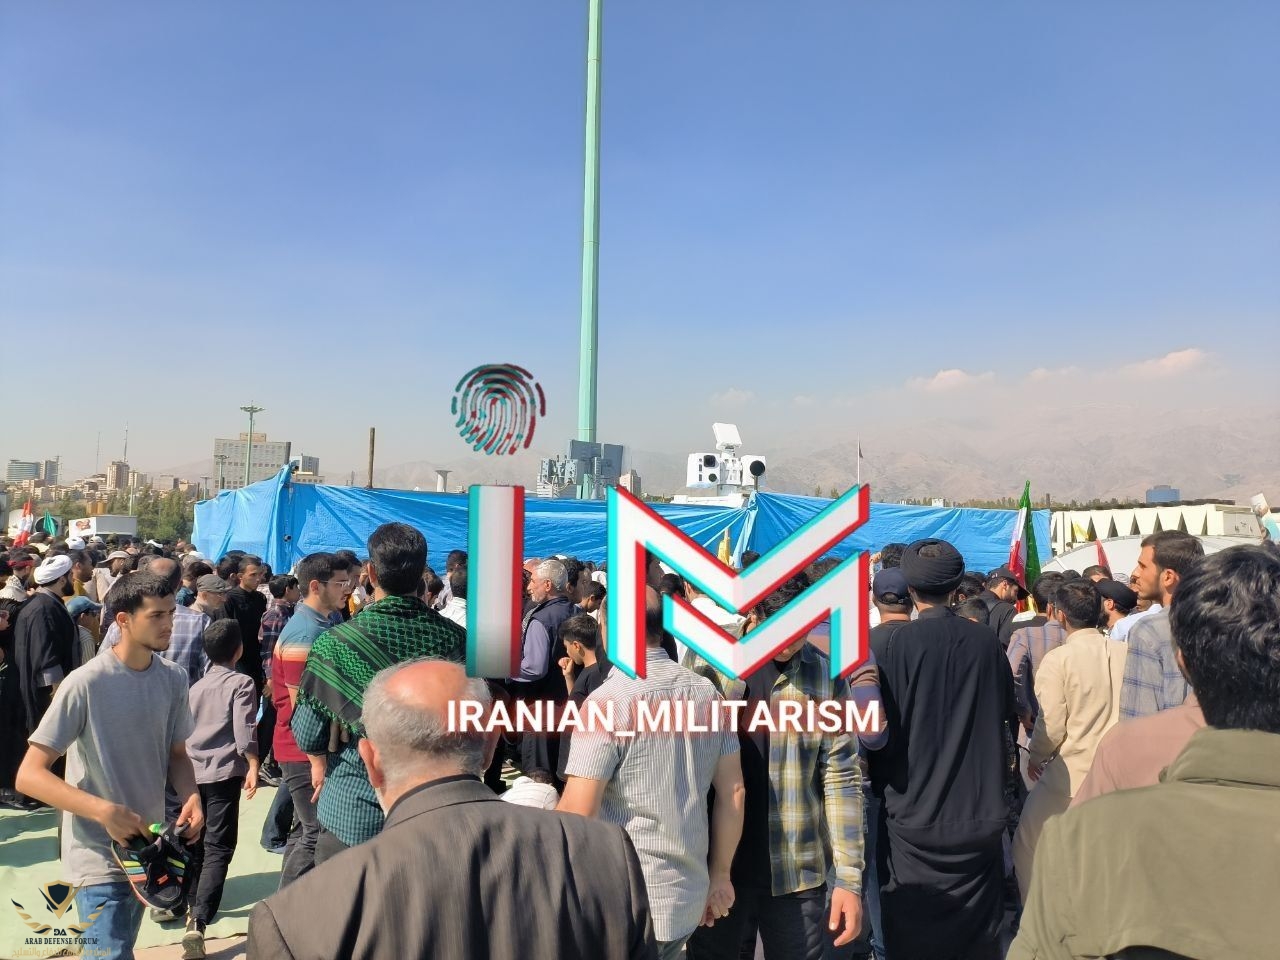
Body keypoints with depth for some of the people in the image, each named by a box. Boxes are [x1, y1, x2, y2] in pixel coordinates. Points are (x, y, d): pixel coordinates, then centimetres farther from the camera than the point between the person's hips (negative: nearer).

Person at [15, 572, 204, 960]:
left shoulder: (174, 678, -3)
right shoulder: (85, 684, -20)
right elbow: (29, 775, -19)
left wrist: (191, 796, -12)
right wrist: (105, 811, -29)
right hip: (99, 857, -6)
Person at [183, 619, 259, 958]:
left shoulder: (196, 686, 14)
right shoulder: (241, 683, -5)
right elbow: (244, 730, -15)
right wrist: (253, 767, -12)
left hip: (192, 771, 6)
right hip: (224, 773, -6)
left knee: (195, 842, 20)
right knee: (218, 847, -6)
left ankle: (191, 907, 33)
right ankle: (198, 922, -17)